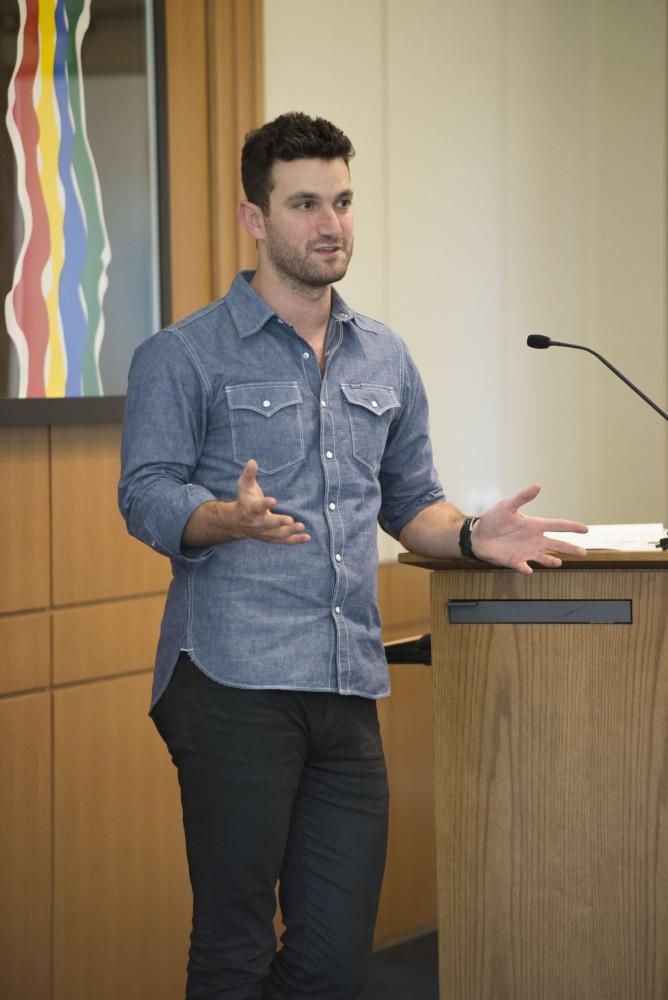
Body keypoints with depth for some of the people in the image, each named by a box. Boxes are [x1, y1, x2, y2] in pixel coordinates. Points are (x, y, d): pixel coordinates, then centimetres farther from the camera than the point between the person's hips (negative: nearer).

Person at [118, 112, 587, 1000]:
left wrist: (471, 535, 3)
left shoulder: (386, 361, 18)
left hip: (349, 691, 5)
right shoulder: (183, 358, 2)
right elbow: (148, 496, -7)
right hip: (233, 685, -5)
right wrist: (233, 518, -27)